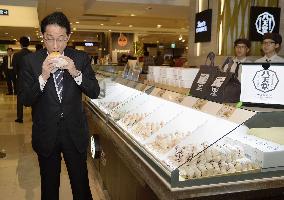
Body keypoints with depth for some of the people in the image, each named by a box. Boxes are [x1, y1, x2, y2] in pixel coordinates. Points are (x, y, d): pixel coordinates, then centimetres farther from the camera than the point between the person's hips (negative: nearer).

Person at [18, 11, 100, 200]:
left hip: (75, 133, 0)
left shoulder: (81, 58, -5)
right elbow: (25, 99, -8)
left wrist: (75, 73, -23)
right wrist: (43, 76, -24)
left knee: (81, 184, 15)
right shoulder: (31, 61, -6)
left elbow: (94, 92, -8)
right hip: (46, 134, 0)